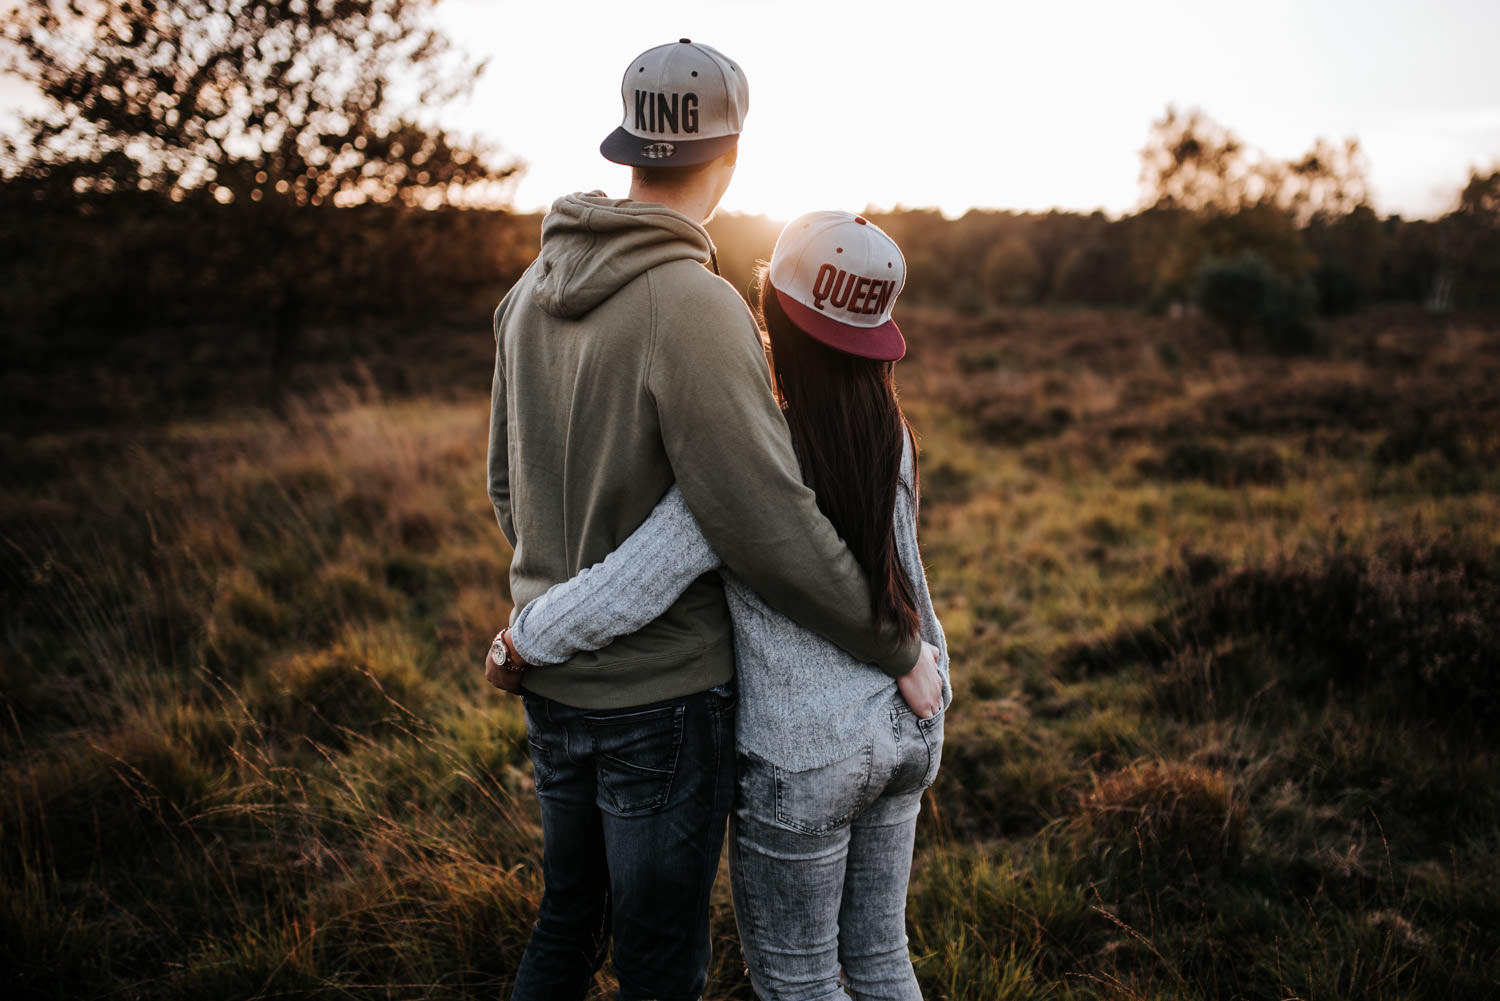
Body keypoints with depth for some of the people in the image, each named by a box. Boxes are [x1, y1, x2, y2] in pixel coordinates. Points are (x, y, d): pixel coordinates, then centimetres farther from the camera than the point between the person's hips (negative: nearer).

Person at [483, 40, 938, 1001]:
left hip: (553, 679, 8)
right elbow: (770, 530, -26)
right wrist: (900, 649, -12)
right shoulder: (694, 308, -24)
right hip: (662, 696, -8)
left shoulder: (533, 289, 2)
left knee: (569, 922, 26)